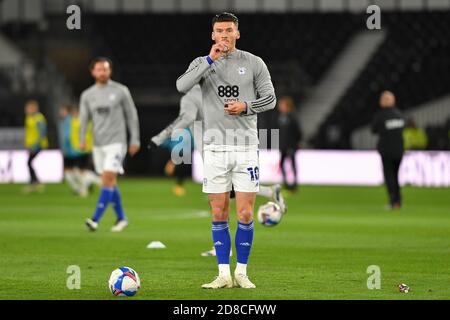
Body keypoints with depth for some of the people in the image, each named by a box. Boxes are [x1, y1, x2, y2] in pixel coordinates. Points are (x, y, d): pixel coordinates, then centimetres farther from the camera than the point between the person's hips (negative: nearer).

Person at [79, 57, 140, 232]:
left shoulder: (121, 91, 0)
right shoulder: (87, 95, 9)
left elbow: (132, 115, 4)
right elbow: (84, 118, 4)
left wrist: (135, 140, 2)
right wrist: (82, 139, -12)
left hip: (116, 142, -5)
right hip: (98, 144, 5)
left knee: (108, 179, -15)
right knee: (110, 183, 9)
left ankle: (95, 220, -21)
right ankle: (121, 218, 21)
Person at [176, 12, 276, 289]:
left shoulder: (253, 63, 5)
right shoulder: (202, 63, 6)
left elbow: (270, 98, 7)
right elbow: (182, 86, -13)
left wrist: (246, 106, -11)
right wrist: (210, 59, -17)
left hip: (246, 147, -1)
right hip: (215, 147, 1)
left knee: (245, 214, -4)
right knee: (219, 214, 2)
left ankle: (241, 272, 8)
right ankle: (224, 274, 8)